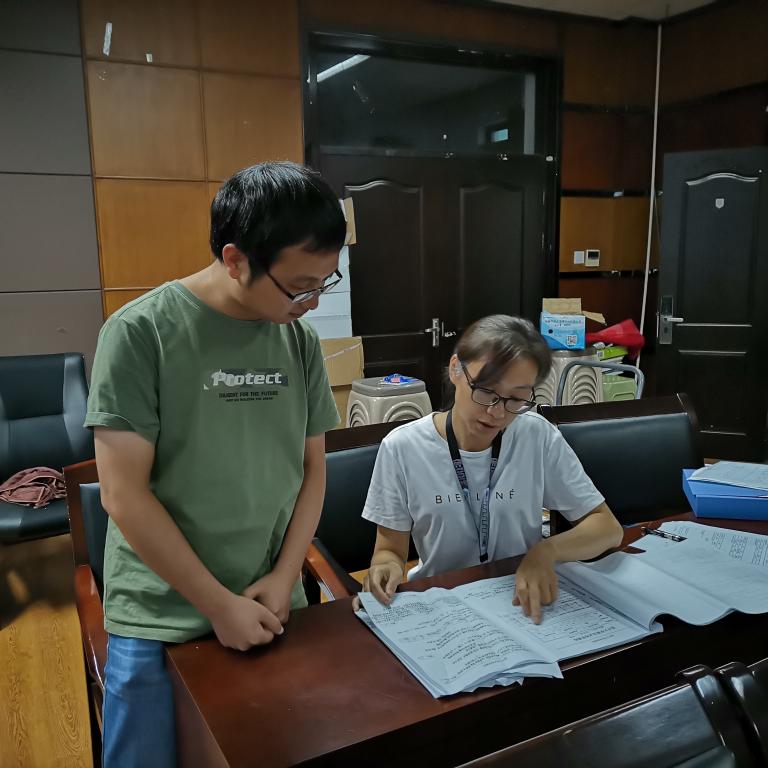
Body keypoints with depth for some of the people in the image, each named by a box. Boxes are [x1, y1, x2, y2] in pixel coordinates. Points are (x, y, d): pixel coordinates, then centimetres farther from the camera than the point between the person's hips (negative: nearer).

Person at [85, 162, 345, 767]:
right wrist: (219, 604, -12)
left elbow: (313, 469, 5)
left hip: (272, 605, 4)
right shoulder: (141, 333, -15)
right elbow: (123, 494, -15)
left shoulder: (301, 341, -1)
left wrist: (285, 577, -5)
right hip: (162, 621, -3)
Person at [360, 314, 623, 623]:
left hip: (525, 602, 1)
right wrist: (386, 567, -24)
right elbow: (390, 550, -1)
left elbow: (608, 527, -3)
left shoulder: (538, 437, -8)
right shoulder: (401, 448, -11)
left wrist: (546, 551, -21)